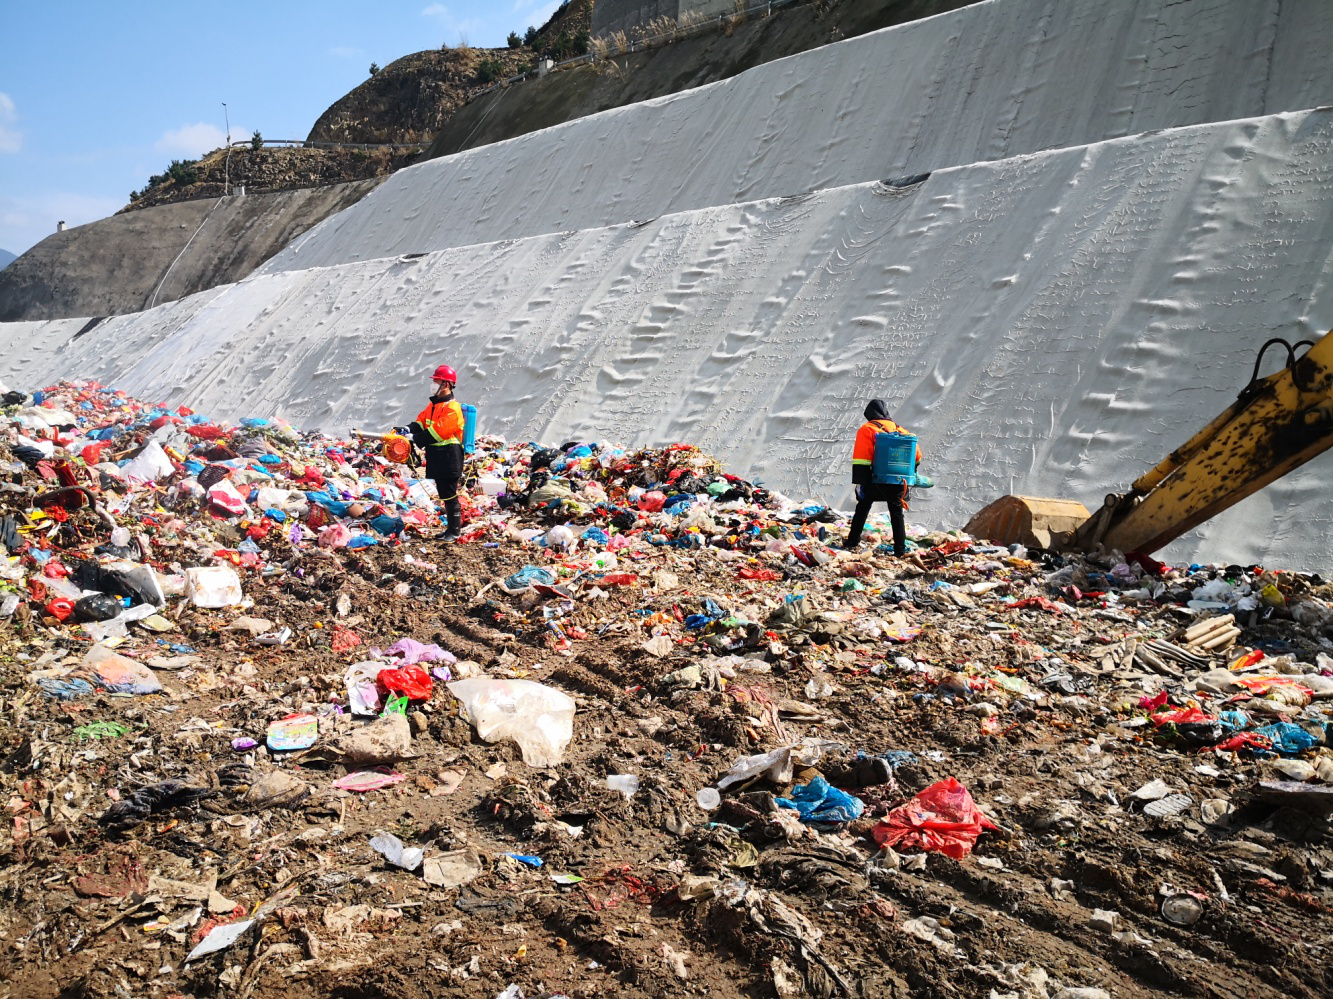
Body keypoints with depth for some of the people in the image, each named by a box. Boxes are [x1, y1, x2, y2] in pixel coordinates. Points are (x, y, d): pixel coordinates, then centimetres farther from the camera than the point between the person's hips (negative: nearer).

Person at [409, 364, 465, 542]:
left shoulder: (452, 408, -14)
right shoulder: (433, 404, 17)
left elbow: (440, 430, -22)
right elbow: (421, 420, 14)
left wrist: (421, 439, -20)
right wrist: (414, 429, -7)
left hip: (448, 457, -9)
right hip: (436, 456, 9)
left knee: (449, 494, -6)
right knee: (444, 493, 14)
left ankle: (455, 531, 0)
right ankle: (454, 526, 23)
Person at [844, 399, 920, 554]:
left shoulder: (867, 429, -4)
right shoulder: (899, 429, 11)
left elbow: (861, 458, -13)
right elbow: (916, 454, 12)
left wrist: (859, 481, -15)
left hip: (874, 480, -3)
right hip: (897, 481, 3)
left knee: (862, 510, 13)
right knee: (897, 513, 11)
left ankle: (852, 542, 15)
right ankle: (900, 549, 8)